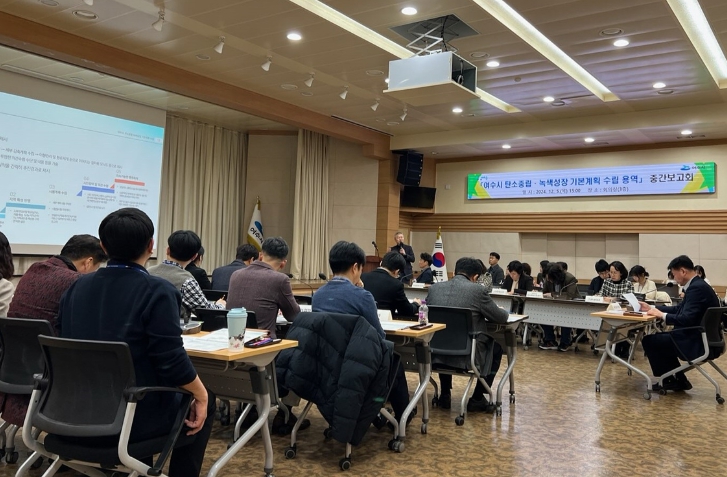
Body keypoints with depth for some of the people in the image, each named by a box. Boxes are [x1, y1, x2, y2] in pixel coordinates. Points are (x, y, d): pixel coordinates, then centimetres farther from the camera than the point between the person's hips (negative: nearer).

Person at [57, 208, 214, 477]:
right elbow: (172, 363, -20)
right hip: (134, 418, -6)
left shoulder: (77, 288, 1)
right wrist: (200, 395, -3)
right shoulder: (157, 291, -19)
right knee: (204, 401, 19)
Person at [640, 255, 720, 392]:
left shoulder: (697, 288, -21)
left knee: (649, 341, -6)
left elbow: (687, 319, -29)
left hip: (696, 343, -11)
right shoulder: (697, 285, 11)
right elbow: (680, 309, 21)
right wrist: (652, 308, 18)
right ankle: (677, 380, 22)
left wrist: (662, 315, -16)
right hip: (697, 338, 11)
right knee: (658, 338, 21)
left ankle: (672, 380, 11)